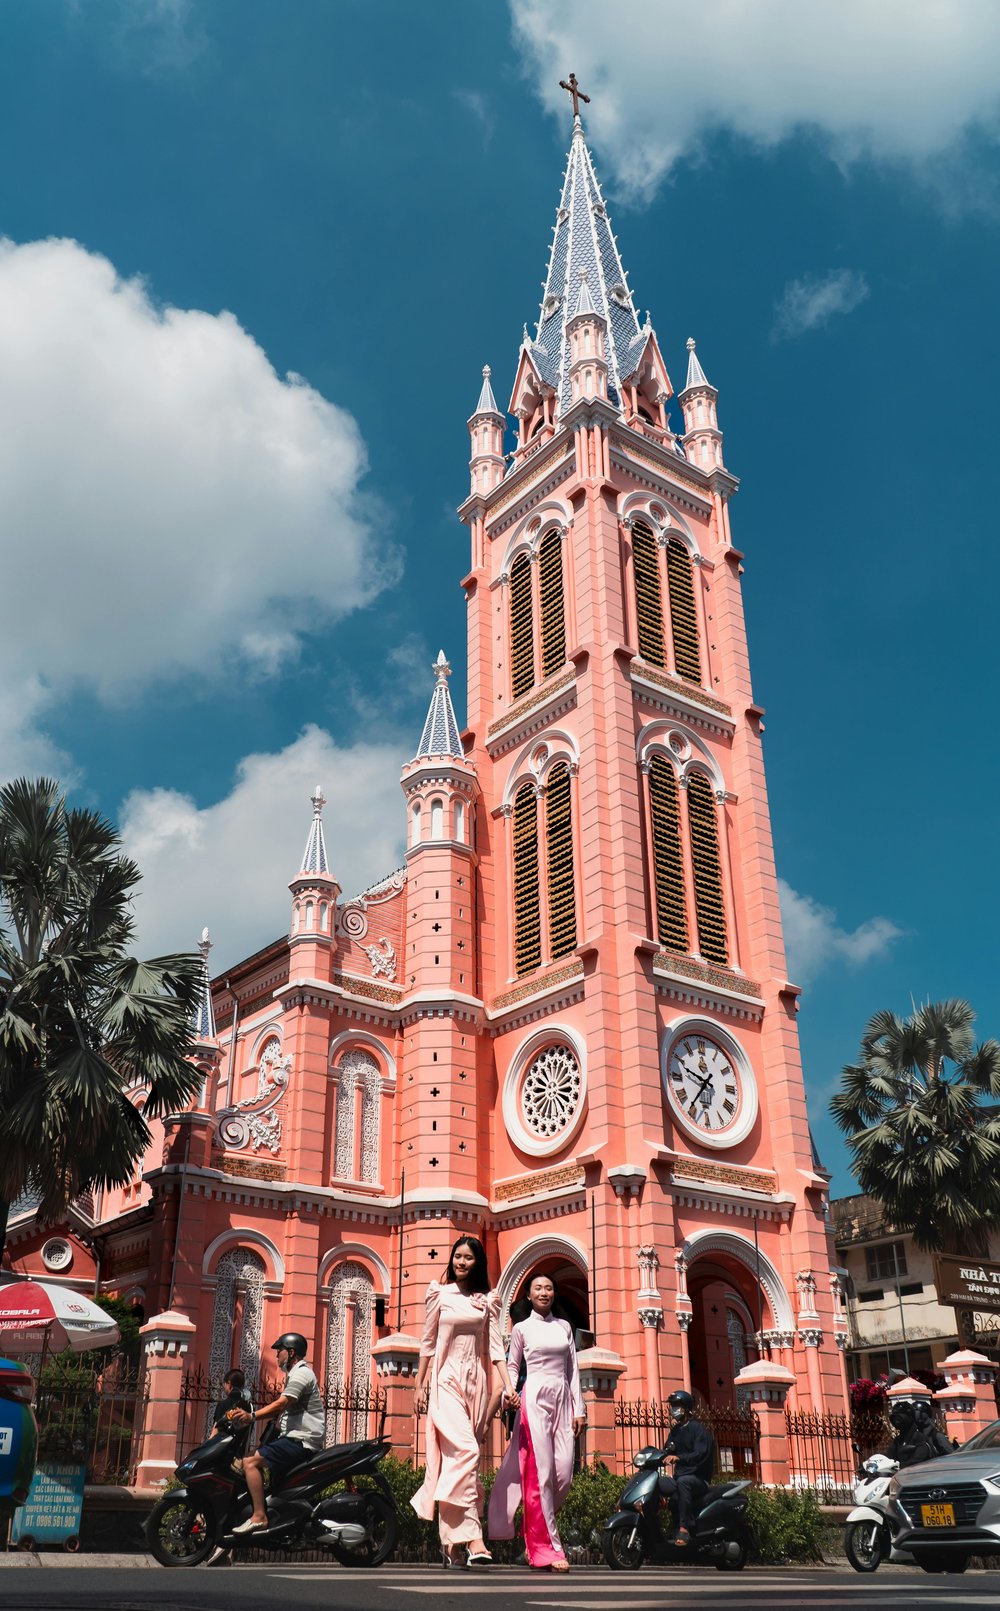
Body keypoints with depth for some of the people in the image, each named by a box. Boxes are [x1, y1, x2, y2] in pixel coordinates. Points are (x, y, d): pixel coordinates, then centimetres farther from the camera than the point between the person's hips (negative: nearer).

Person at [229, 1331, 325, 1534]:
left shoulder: (300, 1374, -11)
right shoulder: (294, 1373, 23)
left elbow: (281, 1405, -24)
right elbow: (282, 1406, 19)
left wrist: (252, 1416, -31)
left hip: (301, 1441, -11)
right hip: (297, 1437, 11)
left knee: (251, 1463, -18)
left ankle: (259, 1516, -23)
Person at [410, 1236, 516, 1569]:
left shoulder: (488, 1300, 10)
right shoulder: (439, 1294, 5)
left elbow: (495, 1346, 6)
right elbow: (428, 1343, 9)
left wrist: (508, 1385, -5)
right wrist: (419, 1385, 7)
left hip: (476, 1382, 3)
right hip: (446, 1379, -3)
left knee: (459, 1457, 2)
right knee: (464, 1449, -20)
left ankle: (450, 1539, 9)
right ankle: (470, 1536, -24)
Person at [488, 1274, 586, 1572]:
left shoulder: (564, 1327, 14)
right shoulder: (522, 1328, 6)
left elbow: (572, 1369, 14)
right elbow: (512, 1366, 9)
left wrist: (578, 1408, 8)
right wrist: (509, 1392, -10)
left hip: (562, 1399, 4)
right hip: (535, 1399, -4)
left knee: (564, 1473, -4)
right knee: (540, 1472, -8)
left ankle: (535, 1531, 15)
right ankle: (547, 1548, -4)